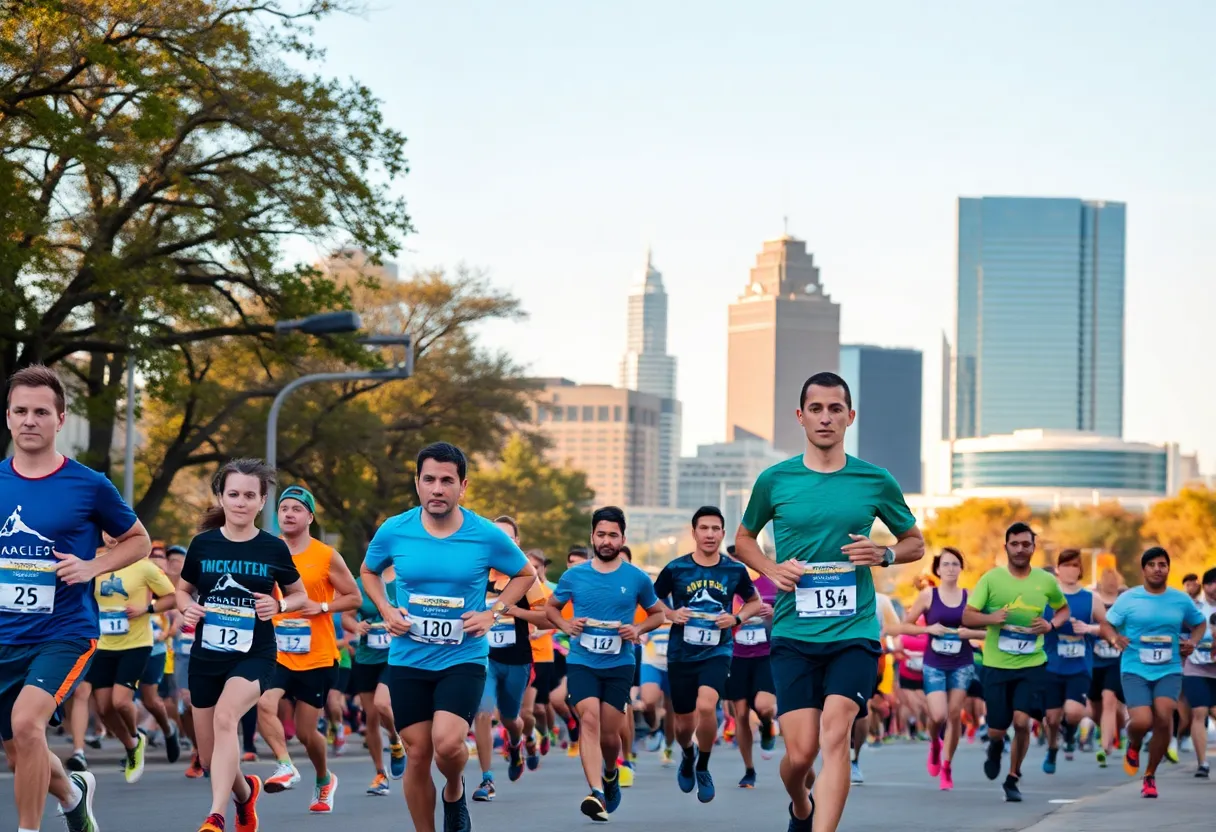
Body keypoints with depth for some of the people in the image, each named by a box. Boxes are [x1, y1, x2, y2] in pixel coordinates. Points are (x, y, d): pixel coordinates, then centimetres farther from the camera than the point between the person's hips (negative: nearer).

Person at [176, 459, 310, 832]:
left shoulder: (274, 549, -4)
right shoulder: (203, 544, -1)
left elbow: (300, 596, 9)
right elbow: (183, 590, 14)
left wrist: (279, 606, -12)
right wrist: (187, 607, -8)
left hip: (254, 655, -3)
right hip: (206, 657, 3)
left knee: (225, 715, -33)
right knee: (210, 758, 9)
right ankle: (245, 791, 43)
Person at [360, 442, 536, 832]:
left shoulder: (487, 536, -8)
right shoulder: (394, 531, -4)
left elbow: (525, 573, 11)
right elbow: (369, 571, 17)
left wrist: (493, 613, -3)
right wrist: (386, 610, 0)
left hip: (464, 659, -2)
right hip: (408, 660, 2)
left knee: (447, 743, -21)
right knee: (417, 753, 3)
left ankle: (455, 792, 14)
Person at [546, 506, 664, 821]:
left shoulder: (637, 579, 1)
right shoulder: (573, 576, 2)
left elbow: (658, 613, 15)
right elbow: (551, 607, 18)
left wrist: (639, 629, -5)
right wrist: (566, 626, -3)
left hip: (619, 665, 0)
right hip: (581, 662, 0)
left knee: (610, 734, 4)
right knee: (589, 720, -21)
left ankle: (610, 773, 39)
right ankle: (597, 793, -30)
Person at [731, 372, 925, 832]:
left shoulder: (876, 482, 4)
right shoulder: (775, 481, 4)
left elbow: (915, 543, 17)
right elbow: (744, 539, 20)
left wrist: (884, 554, -5)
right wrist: (772, 570, -1)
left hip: (855, 633, -1)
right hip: (793, 635, 1)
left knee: (835, 733, -21)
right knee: (801, 752, -3)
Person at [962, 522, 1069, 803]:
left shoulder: (1046, 581, 2)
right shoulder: (991, 578, -3)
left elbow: (1064, 609, 20)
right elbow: (967, 617, -4)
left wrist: (1051, 624, -2)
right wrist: (990, 618, -24)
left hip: (1032, 664, 0)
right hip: (996, 664, 0)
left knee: (1022, 722, -15)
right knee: (997, 728, 0)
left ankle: (1012, 779, 7)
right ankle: (996, 746, 40)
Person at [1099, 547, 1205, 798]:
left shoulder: (1181, 600, 6)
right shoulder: (1128, 599, 1)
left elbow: (1200, 623, 21)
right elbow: (1106, 624, 5)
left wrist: (1193, 641, 1)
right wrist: (1115, 639, -17)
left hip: (1169, 671, 1)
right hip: (1135, 670, -1)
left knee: (1164, 715, -21)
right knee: (1142, 721, -20)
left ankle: (1150, 775, 0)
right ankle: (1133, 746, 22)